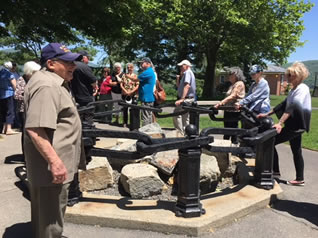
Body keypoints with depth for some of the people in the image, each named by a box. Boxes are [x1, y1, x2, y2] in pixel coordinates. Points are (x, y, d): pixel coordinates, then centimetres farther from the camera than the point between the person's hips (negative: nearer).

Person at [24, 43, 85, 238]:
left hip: (57, 158, 11)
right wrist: (55, 161, -33)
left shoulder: (55, 81, 13)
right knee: (51, 216, 5)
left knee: (48, 212, 26)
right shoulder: (46, 86, -22)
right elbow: (35, 129, -31)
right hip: (52, 163, -11)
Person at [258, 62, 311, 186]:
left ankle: (275, 171, 2)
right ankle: (299, 179, 23)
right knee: (296, 151, 14)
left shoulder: (302, 88, -15)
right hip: (294, 124, 10)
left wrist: (280, 123, -37)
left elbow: (292, 107, -28)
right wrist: (267, 114, 12)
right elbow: (284, 104, 16)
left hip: (296, 125, -10)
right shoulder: (294, 89, 14)